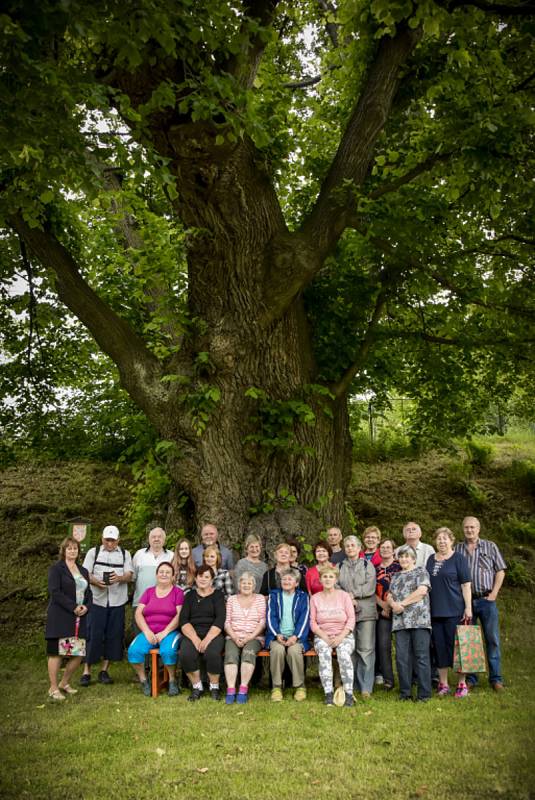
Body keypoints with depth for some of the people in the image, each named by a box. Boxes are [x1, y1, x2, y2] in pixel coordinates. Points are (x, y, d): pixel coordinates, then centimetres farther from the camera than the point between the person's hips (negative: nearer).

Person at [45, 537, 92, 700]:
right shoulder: (56, 569, -2)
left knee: (79, 653, 4)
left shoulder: (83, 571, 18)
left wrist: (86, 606, -4)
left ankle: (64, 683, 22)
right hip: (60, 618, -6)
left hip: (79, 618, 6)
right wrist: (73, 607, -16)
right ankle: (53, 688, 10)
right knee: (56, 652, -2)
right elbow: (55, 592, -13)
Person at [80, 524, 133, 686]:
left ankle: (104, 671, 15)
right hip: (97, 600, -1)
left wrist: (119, 578, -20)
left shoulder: (125, 554, 11)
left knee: (113, 636, 3)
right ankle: (86, 671, 6)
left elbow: (129, 575, 3)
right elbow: (85, 574, 2)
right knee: (93, 635, -3)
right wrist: (96, 582, -19)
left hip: (117, 601, 2)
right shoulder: (93, 552, 8)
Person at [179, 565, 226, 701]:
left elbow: (220, 620, -3)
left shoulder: (218, 595, 10)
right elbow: (183, 620, 4)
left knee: (212, 653, -32)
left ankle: (214, 687, -7)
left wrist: (207, 639, -16)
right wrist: (195, 639, -12)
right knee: (186, 654, -29)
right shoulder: (190, 595, 16)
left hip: (213, 634, -2)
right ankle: (196, 687, -6)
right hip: (192, 634, 2)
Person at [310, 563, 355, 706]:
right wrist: (324, 637, -12)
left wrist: (340, 637, -13)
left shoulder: (344, 595, 6)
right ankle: (328, 694, -29)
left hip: (343, 635, 0)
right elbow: (313, 622, 4)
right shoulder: (315, 598, 9)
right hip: (322, 636, 1)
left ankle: (349, 694, -26)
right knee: (324, 653, -32)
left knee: (344, 653, -32)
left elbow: (351, 619, 0)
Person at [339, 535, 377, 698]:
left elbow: (370, 587, -3)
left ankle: (366, 687, -3)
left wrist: (352, 594, -7)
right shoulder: (340, 567, 15)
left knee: (366, 649, -6)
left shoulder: (368, 565, 10)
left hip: (366, 612, -2)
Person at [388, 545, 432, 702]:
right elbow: (389, 596, 16)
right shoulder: (396, 576, 22)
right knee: (402, 657, 2)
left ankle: (424, 693, -1)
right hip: (400, 621, 5)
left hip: (419, 620, -5)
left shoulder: (421, 571, 7)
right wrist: (393, 604, -7)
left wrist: (402, 603, -7)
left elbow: (422, 591, -8)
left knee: (421, 656, -5)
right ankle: (405, 692, 10)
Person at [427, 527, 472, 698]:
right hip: (434, 611, 4)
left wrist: (468, 608, -10)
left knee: (455, 645, -1)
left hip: (454, 610, -4)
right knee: (439, 647, 6)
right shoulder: (431, 559, 13)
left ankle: (462, 684, 11)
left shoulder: (459, 558, 0)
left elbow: (466, 585, -4)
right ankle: (443, 684, 16)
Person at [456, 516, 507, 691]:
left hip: (487, 599, -1)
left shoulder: (490, 547, 6)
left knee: (492, 639, 2)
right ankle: (470, 677, 15)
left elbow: (500, 571, 4)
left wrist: (494, 593, -5)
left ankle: (495, 678, 11)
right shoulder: (457, 549, 8)